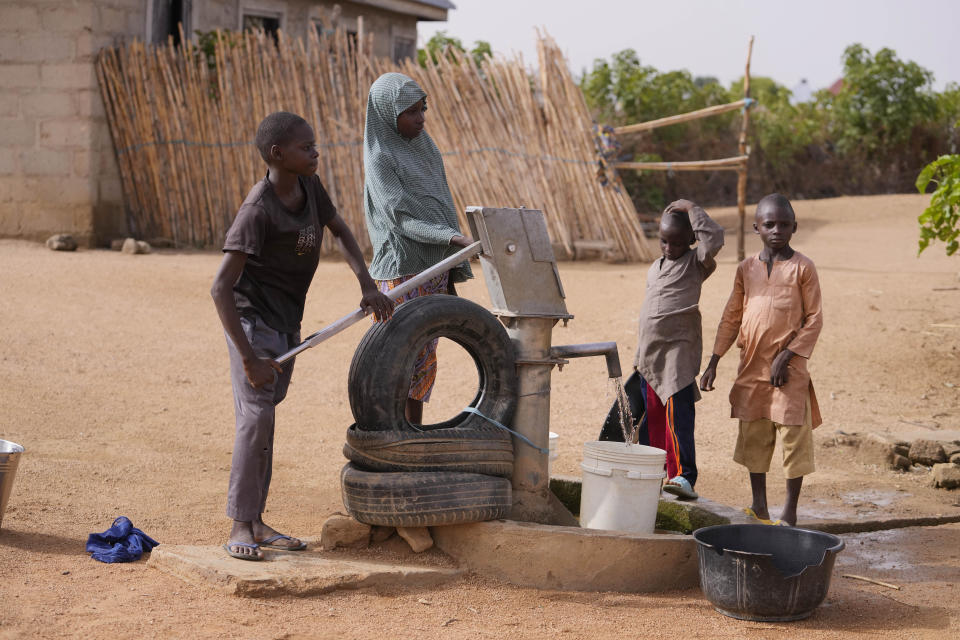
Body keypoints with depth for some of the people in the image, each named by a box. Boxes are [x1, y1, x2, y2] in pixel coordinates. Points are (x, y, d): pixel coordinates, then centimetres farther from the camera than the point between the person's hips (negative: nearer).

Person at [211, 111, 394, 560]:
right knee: (256, 417, -15)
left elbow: (340, 230, 16)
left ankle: (256, 522, 15)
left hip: (287, 321, 8)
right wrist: (249, 358, -29)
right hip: (252, 319, -8)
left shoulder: (309, 186, -2)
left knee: (263, 417, 10)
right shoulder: (258, 210, -25)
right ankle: (240, 527, -8)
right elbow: (221, 287, -27)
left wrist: (368, 286, 3)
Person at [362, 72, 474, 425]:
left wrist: (453, 276, 13)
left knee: (424, 361, 11)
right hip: (402, 273, -7)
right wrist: (454, 238, -32)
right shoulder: (379, 158, -9)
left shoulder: (424, 148, 13)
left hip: (433, 270, 7)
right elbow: (401, 215, -19)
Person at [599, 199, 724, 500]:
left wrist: (690, 208, -12)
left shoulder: (695, 263, -2)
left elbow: (714, 237, -24)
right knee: (651, 415, 11)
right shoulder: (654, 269, 19)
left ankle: (683, 475, -18)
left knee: (677, 411, -16)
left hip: (679, 349, -7)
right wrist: (640, 357, 25)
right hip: (651, 352, 7)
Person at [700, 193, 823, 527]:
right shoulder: (747, 268, 8)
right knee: (753, 436, 9)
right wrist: (713, 362, 9)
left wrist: (787, 355, -13)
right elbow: (731, 317, 13)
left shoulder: (802, 267, -3)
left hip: (788, 366, -4)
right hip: (752, 365, 4)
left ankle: (790, 509, 9)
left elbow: (814, 318, -4)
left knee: (793, 435, -1)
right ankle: (759, 506, 20)